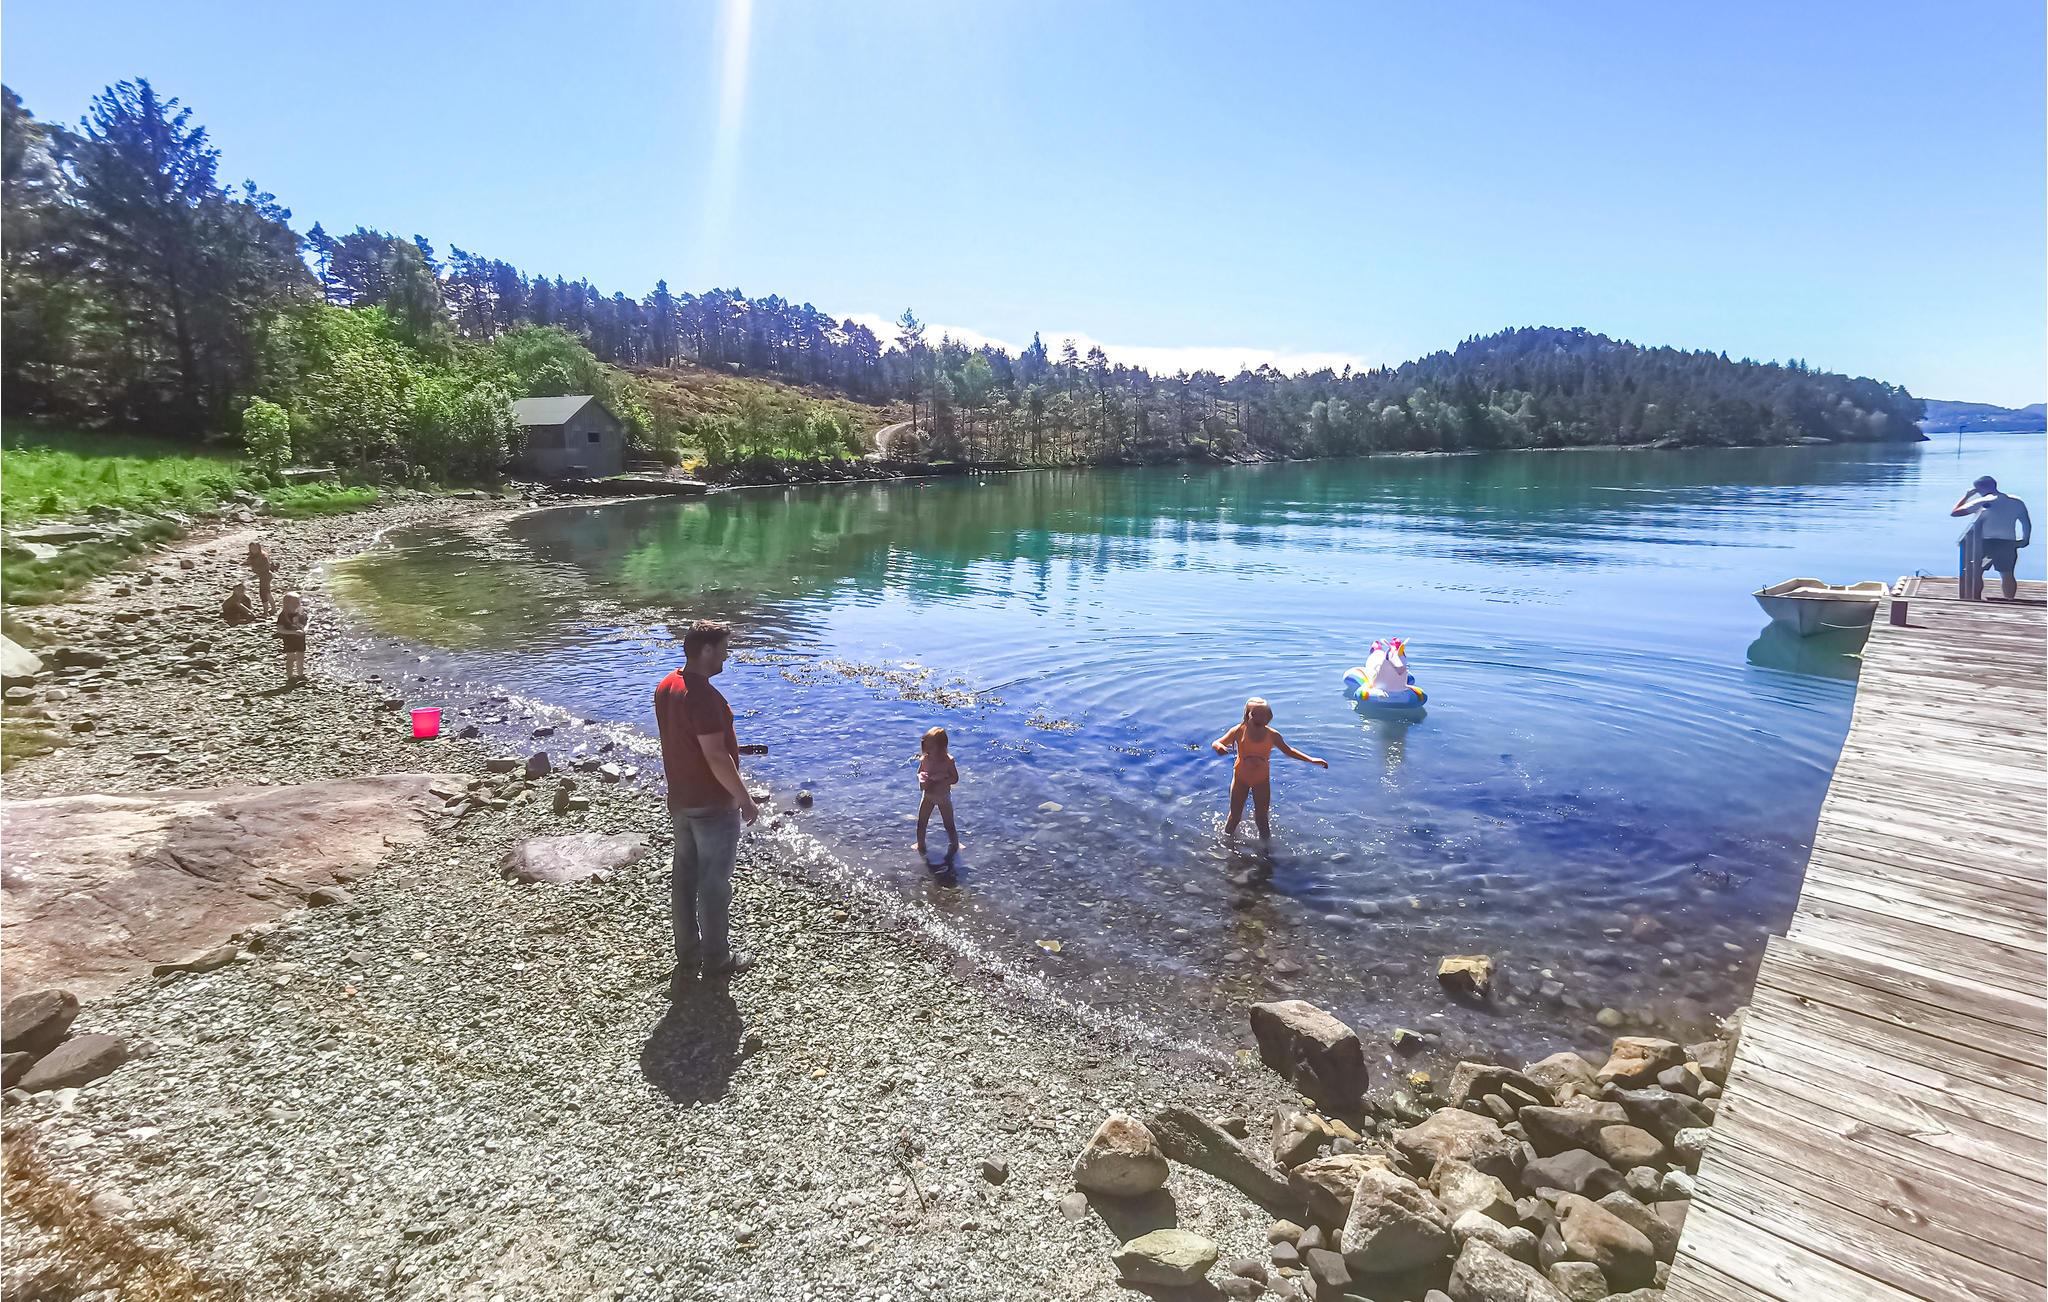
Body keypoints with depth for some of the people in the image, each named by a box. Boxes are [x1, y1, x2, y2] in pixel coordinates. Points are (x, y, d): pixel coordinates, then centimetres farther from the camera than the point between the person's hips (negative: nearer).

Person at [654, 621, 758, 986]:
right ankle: (716, 958, 20)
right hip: (713, 805, -9)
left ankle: (687, 953, 31)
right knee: (714, 882, 6)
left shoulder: (665, 687, 3)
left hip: (680, 799, 9)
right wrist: (746, 800, -17)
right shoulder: (704, 696, -26)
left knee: (685, 876, 18)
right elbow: (716, 757, -26)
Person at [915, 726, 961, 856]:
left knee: (949, 825, 8)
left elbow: (955, 778, -17)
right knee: (921, 823, 13)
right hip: (928, 797, 3)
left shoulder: (948, 760, -23)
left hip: (944, 797, -3)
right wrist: (921, 777, -24)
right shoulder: (924, 759, -13)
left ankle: (955, 845, 30)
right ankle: (921, 844, 35)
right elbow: (919, 773, 0)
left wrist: (940, 782, -30)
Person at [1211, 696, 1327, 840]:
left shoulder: (1272, 735, -14)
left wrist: (1311, 760, -3)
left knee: (1262, 819, 8)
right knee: (1235, 816, 11)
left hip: (1262, 781, 1)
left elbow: (1288, 751, 3)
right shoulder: (1239, 731, -19)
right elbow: (1215, 743, -19)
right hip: (1241, 779, 0)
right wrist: (1219, 747, -44)